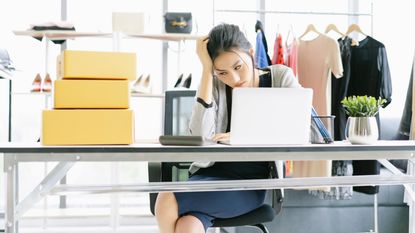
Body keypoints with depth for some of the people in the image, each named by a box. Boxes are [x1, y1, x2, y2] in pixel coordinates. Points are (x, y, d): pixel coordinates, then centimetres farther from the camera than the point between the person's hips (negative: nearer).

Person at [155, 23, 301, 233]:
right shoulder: (214, 85, 5)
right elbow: (201, 137, -12)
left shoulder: (281, 77, 2)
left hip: (252, 181, -2)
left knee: (168, 201, -26)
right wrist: (206, 70, -11)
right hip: (213, 173, 3)